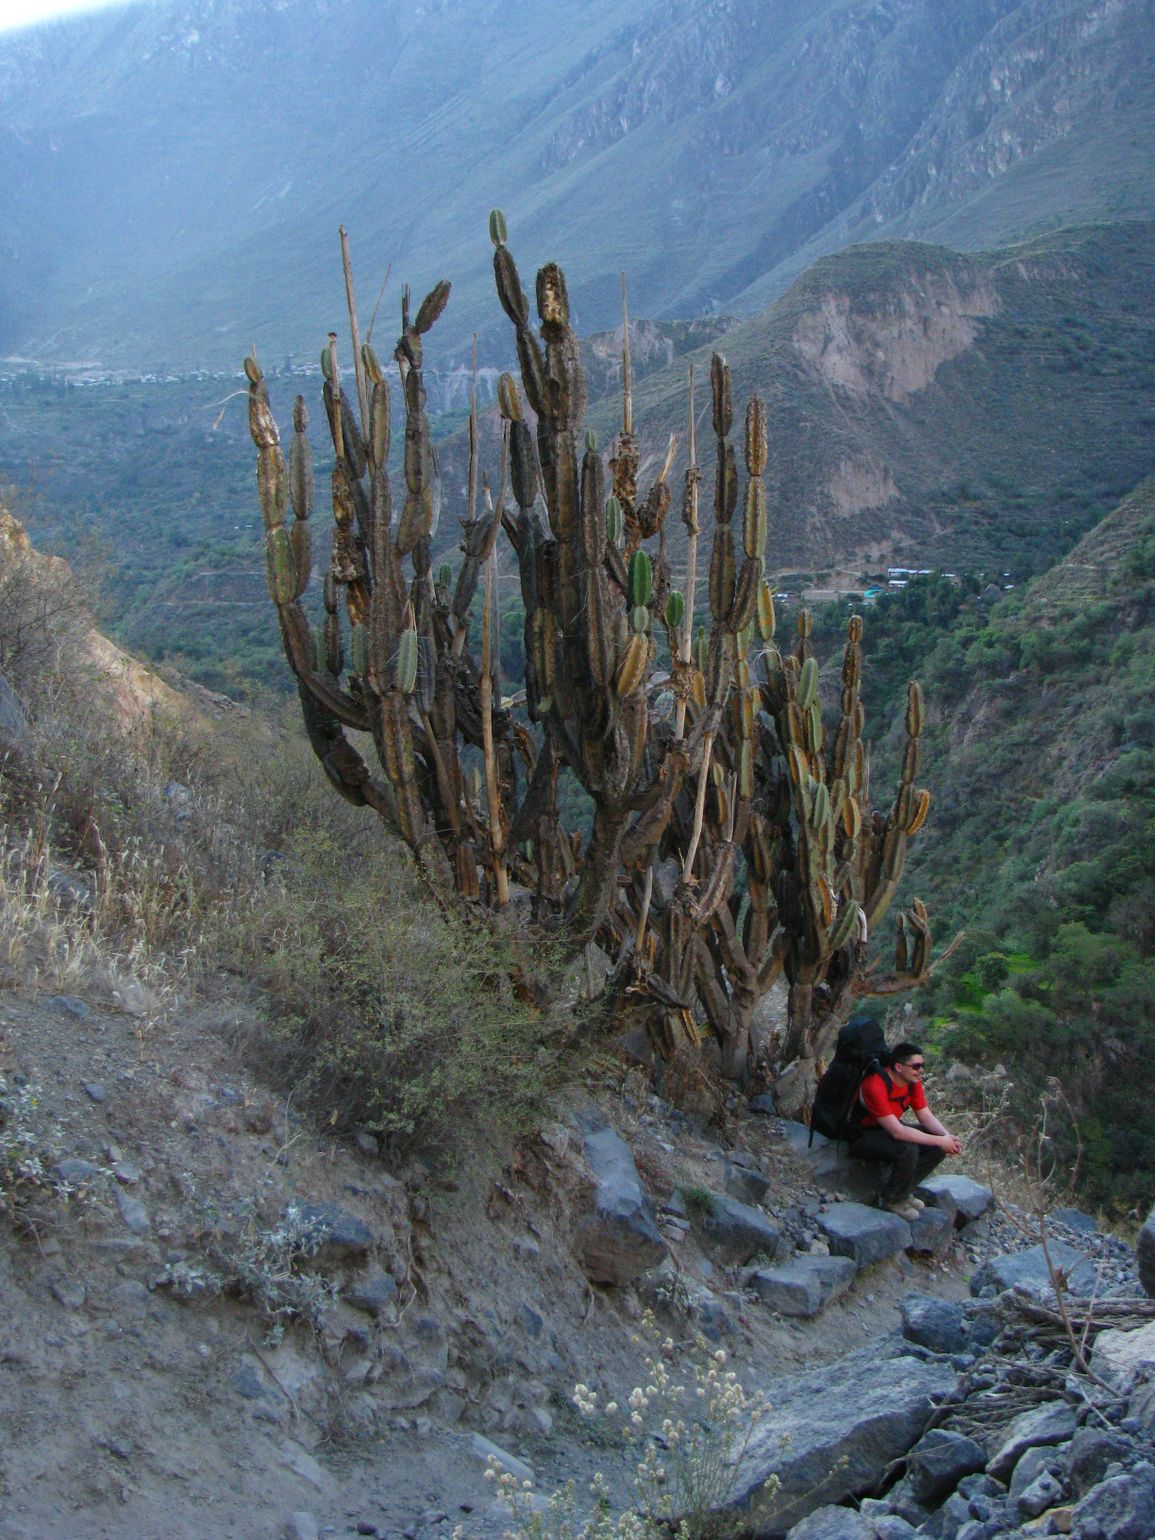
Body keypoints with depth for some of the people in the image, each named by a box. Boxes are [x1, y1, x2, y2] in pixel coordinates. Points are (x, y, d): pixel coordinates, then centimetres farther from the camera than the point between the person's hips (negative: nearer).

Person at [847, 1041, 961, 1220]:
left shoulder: (913, 1081, -7)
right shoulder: (875, 1086, -34)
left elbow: (925, 1115, 1)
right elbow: (897, 1132, -36)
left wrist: (946, 1137, -19)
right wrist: (939, 1141, -31)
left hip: (888, 1128, 9)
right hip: (862, 1136, -9)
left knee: (938, 1147, -6)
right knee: (908, 1150, -33)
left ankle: (903, 1192, 8)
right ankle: (892, 1200, -7)